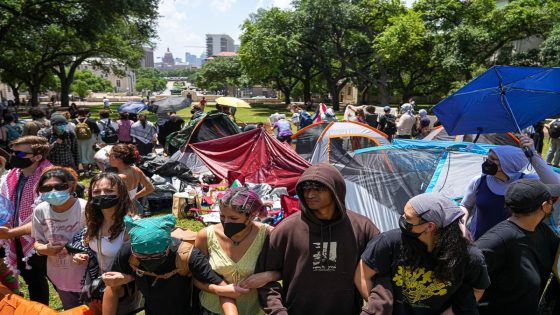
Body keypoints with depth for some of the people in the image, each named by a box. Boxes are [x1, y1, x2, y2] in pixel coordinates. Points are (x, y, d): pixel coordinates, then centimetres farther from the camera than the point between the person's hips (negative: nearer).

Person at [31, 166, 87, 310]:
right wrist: (44, 248, -20)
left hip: (86, 277, -5)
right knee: (70, 311, 28)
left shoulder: (85, 209, -26)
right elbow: (38, 242, 2)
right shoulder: (40, 210, -10)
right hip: (60, 276, 5)